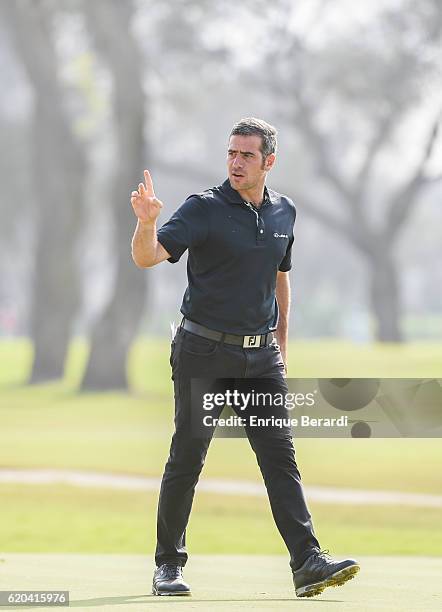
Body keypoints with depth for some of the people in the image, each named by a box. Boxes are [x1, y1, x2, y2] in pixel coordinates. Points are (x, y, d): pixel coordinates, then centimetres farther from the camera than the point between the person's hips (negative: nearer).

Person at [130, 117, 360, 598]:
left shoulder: (283, 213, 9)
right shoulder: (204, 208, -8)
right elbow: (148, 257, -19)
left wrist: (281, 343, 21)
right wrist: (146, 223, -40)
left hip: (260, 355, 4)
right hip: (204, 351, -4)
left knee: (281, 456, -3)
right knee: (187, 458, 1)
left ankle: (307, 562, -8)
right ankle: (168, 565, 11)